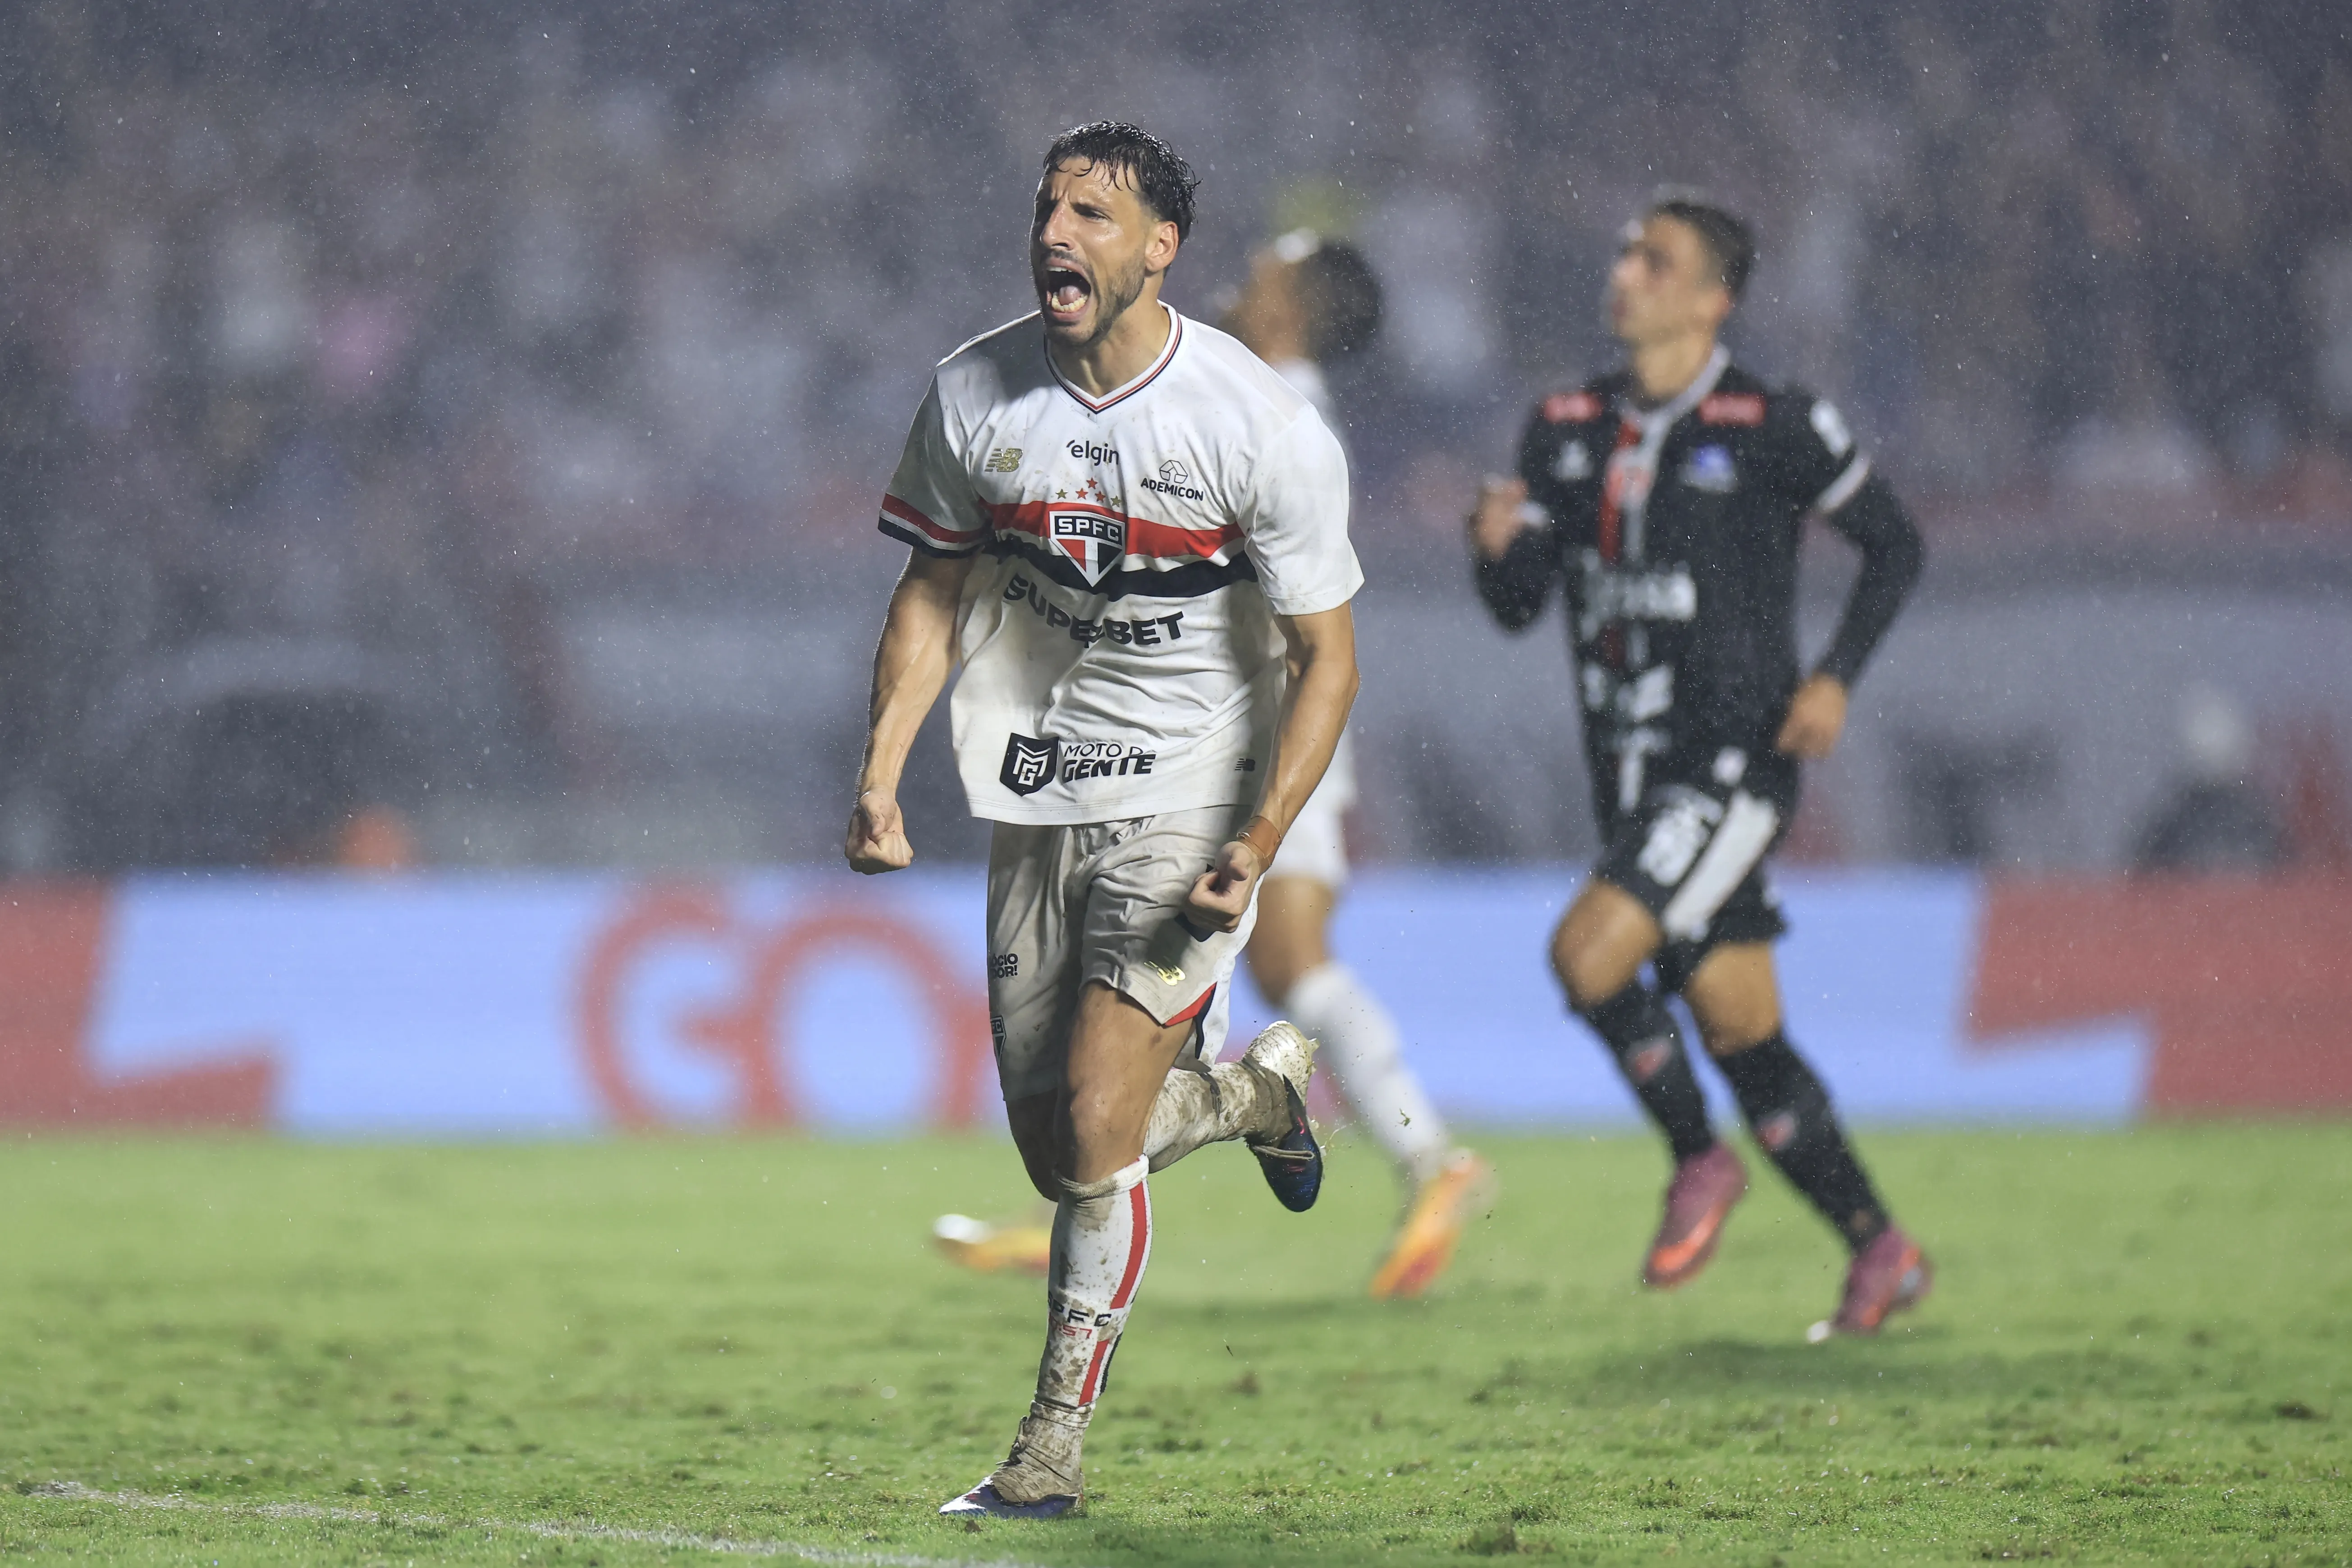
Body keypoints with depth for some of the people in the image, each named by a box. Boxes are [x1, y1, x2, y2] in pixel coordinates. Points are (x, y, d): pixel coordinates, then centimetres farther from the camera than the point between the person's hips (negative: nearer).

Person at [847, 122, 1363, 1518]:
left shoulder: (1265, 428, -15)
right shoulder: (975, 396, -4)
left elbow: (1325, 654, -9)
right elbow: (935, 593, 9)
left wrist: (1260, 841, -20)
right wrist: (881, 776, -3)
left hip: (1192, 801, -5)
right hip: (1040, 800, 5)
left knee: (1095, 1132, -14)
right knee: (1060, 1161, 7)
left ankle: (1057, 1445, 0)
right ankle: (1258, 1087, 38)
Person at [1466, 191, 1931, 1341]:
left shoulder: (1771, 429, -7)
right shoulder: (1568, 430, 9)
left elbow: (1893, 545, 2)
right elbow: (1519, 607, 8)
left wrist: (1836, 676, -10)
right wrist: (1497, 543, -14)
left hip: (1732, 763, -6)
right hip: (1631, 773, 6)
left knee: (1588, 954, -23)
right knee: (1741, 1038, 8)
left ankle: (1700, 1160, 0)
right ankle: (1883, 1253, 22)